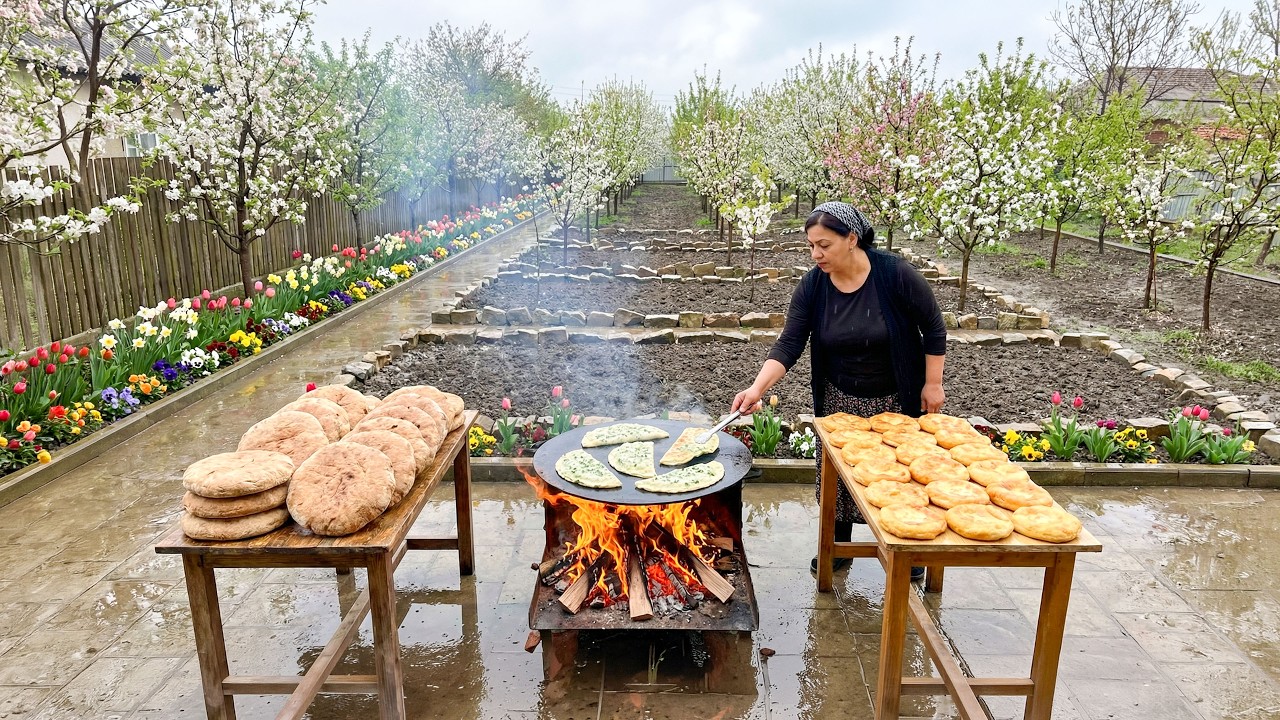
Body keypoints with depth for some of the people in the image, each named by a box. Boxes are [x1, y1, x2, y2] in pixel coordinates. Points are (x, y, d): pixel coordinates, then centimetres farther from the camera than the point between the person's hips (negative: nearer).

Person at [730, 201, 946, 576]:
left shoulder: (896, 274, -21)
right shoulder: (812, 286, -12)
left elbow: (933, 328, -10)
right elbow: (789, 344, -16)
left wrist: (933, 383, -9)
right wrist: (758, 388, -28)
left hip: (895, 400, -2)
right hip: (840, 399, 3)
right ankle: (839, 546, 30)